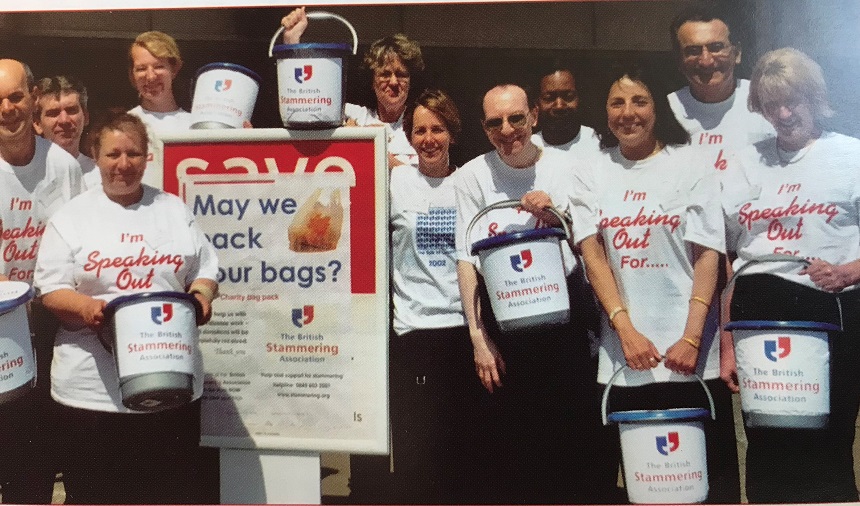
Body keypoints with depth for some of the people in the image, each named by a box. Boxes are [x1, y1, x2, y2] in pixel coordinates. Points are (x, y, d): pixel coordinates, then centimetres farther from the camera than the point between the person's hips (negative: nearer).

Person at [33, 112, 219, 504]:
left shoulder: (175, 211, 11)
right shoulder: (72, 217, 3)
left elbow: (205, 270, 13)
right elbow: (50, 290, -2)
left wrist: (201, 295, -9)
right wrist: (86, 307, -21)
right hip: (92, 388, -2)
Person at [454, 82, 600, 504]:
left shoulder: (566, 169, 1)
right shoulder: (474, 174, -1)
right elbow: (466, 259, -3)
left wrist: (556, 217, -13)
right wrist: (477, 336, -9)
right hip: (498, 316, 0)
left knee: (568, 436, 7)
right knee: (499, 440, 5)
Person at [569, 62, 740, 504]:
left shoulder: (689, 165, 1)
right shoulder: (591, 176, 8)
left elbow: (708, 255, -4)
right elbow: (592, 254, 1)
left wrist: (691, 338, -12)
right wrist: (626, 329, -10)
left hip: (688, 351, -2)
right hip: (622, 352, 2)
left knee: (711, 468, 3)